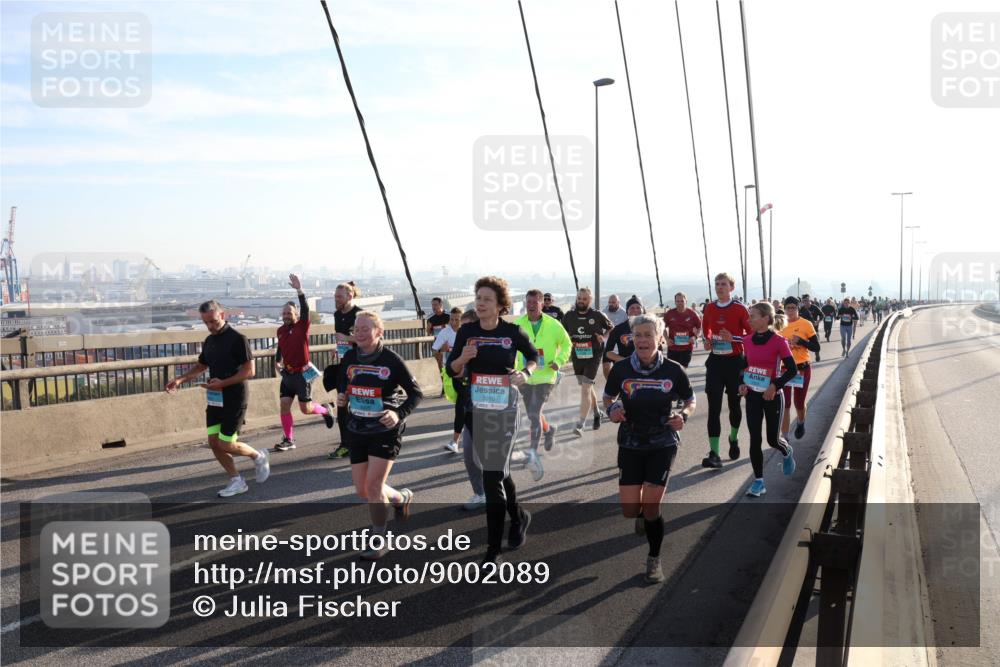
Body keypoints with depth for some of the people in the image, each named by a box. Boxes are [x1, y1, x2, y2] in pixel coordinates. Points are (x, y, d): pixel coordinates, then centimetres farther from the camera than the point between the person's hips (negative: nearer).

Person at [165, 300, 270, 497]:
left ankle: (258, 456, 20)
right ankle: (236, 481, 17)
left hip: (234, 400, -8)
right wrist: (180, 379, 5)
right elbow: (200, 367, 22)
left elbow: (249, 371, -17)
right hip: (215, 399, 8)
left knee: (226, 445, -6)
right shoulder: (209, 341, 10)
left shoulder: (237, 339, -14)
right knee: (214, 442, 5)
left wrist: (223, 383, -25)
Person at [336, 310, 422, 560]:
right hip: (357, 430, 5)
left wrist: (399, 414, -22)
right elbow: (341, 385, 18)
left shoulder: (391, 359, -13)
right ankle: (401, 498, 39)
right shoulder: (349, 358, 1)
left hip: (385, 430, -5)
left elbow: (416, 393, -7)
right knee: (362, 490, 8)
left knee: (373, 487, -10)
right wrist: (341, 398, -5)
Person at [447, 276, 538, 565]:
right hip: (475, 410, 4)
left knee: (492, 476, -7)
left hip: (505, 411, -3)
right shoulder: (467, 331, 0)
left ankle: (493, 550, 2)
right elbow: (452, 371, 4)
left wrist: (525, 373, -7)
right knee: (497, 470, 17)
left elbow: (533, 356, 12)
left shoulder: (512, 331, -6)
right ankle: (518, 516, 45)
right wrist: (462, 358, -17)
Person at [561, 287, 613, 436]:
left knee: (585, 389, -12)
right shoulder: (569, 316, 3)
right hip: (577, 356, 4)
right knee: (587, 387, 18)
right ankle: (596, 413, 41)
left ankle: (580, 425, -10)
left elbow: (611, 328, 10)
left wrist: (603, 337, -8)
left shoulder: (598, 316, -5)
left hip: (593, 356, -4)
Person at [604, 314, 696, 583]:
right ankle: (644, 514, 40)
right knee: (629, 510, 0)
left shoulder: (673, 370, -10)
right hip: (630, 444, 2)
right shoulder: (621, 369, -9)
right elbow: (608, 397, 7)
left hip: (663, 443, -1)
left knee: (651, 507, -6)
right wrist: (611, 411, -15)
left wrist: (683, 416, -16)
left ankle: (654, 560, 20)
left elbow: (691, 401, 5)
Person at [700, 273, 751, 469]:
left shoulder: (740, 309, -7)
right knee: (714, 406, -7)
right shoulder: (709, 308, 5)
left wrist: (733, 338, -20)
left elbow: (752, 334, -5)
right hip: (715, 361, 2)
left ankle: (734, 439, 42)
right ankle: (714, 454, -10)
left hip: (734, 361, -2)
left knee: (734, 403, 13)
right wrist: (707, 341, 3)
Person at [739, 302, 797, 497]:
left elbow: (792, 369, -12)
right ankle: (758, 481, 10)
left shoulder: (779, 342, -15)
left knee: (773, 439, 7)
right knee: (755, 439, 1)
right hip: (752, 396, 4)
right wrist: (742, 383, -2)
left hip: (773, 397, -4)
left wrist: (775, 386, -22)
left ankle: (787, 452, 43)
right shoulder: (748, 341, 0)